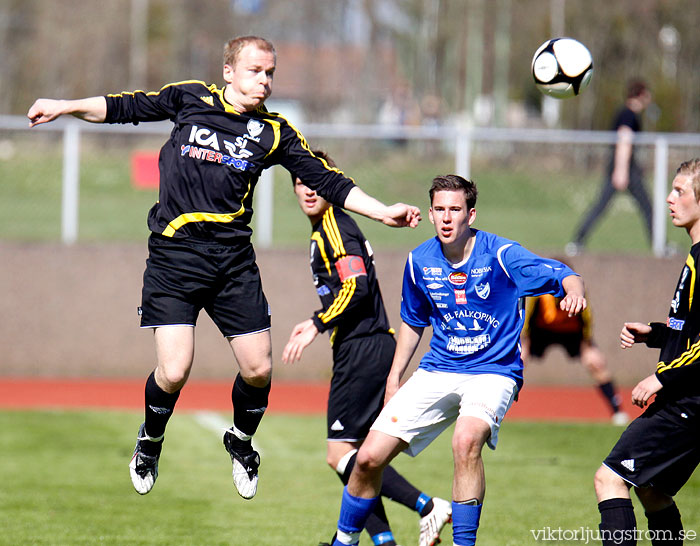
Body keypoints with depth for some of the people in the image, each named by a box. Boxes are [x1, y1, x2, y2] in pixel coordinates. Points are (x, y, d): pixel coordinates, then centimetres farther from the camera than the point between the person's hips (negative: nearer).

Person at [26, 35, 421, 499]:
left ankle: (241, 442, 31)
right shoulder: (190, 99, 3)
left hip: (234, 258, 3)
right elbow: (125, 107, 15)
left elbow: (326, 181, 7)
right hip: (174, 255, -2)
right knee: (174, 371, -14)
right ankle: (151, 441, 18)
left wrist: (382, 212, -2)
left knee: (258, 369, -1)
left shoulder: (274, 132, 7)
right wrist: (65, 107, 10)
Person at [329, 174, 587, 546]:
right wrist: (394, 378, 16)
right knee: (369, 458, -4)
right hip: (437, 372, 4)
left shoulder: (499, 255, -13)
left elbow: (562, 275, -23)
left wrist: (573, 291, -46)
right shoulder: (420, 262, 1)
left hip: (494, 372, -4)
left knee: (466, 440, -36)